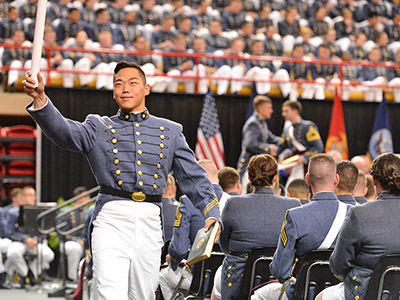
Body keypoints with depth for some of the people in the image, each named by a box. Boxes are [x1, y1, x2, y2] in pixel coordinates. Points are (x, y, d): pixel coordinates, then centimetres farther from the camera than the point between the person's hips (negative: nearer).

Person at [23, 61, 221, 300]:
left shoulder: (170, 131, 18)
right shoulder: (99, 128, 13)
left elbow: (194, 176, 15)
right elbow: (63, 130, -6)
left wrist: (211, 213, 1)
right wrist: (40, 99, -24)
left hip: (150, 224, 2)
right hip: (111, 219, -2)